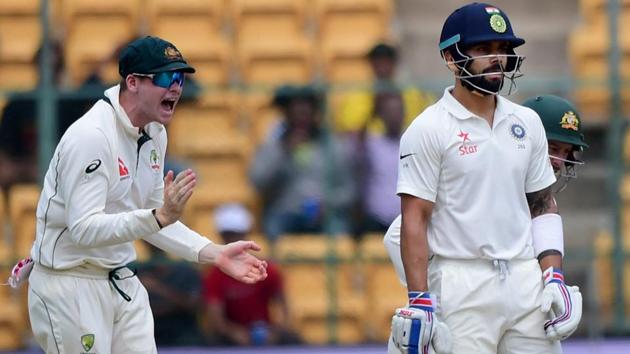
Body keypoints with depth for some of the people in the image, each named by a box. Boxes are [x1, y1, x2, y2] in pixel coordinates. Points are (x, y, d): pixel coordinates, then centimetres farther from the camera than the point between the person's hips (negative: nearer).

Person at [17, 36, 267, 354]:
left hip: (123, 281, 9)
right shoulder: (90, 136, -21)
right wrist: (159, 217, -38)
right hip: (69, 285, -8)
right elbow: (84, 229, -28)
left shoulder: (155, 135, 7)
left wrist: (214, 254, 3)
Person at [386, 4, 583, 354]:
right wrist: (420, 301, -15)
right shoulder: (428, 130, -5)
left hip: (527, 281, 5)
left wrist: (554, 278, 6)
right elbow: (414, 221, -8)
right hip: (461, 285, -5)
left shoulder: (526, 123, 13)